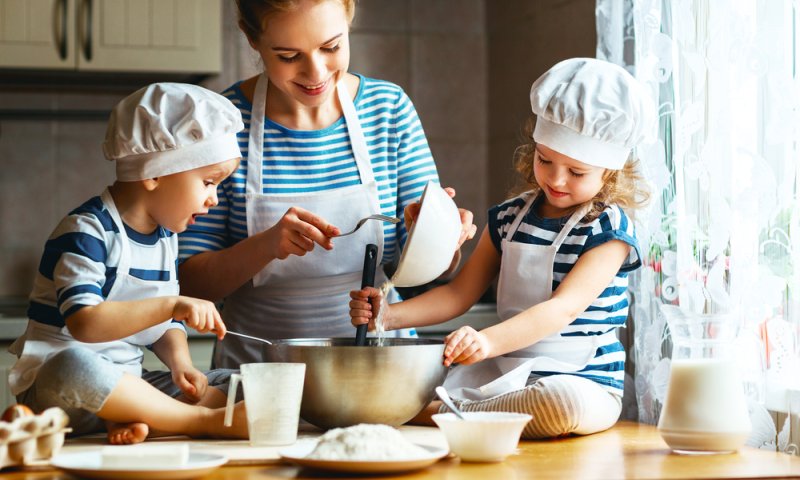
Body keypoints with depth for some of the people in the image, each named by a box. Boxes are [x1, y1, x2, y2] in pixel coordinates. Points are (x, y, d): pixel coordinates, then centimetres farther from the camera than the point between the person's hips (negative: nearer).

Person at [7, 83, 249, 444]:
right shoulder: (88, 231, -15)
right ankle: (204, 420, -31)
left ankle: (133, 421, -27)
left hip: (122, 387, 8)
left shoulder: (165, 236, 11)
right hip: (55, 390, -8)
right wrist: (171, 305, -34)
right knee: (74, 365, -42)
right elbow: (84, 322, -29)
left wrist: (179, 361, -4)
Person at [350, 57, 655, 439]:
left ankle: (439, 416, -25)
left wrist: (489, 341, -39)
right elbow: (459, 293, 11)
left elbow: (565, 308, -22)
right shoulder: (509, 217, 10)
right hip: (504, 372, 4)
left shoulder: (608, 229, -9)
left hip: (582, 382, -3)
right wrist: (390, 315, -7)